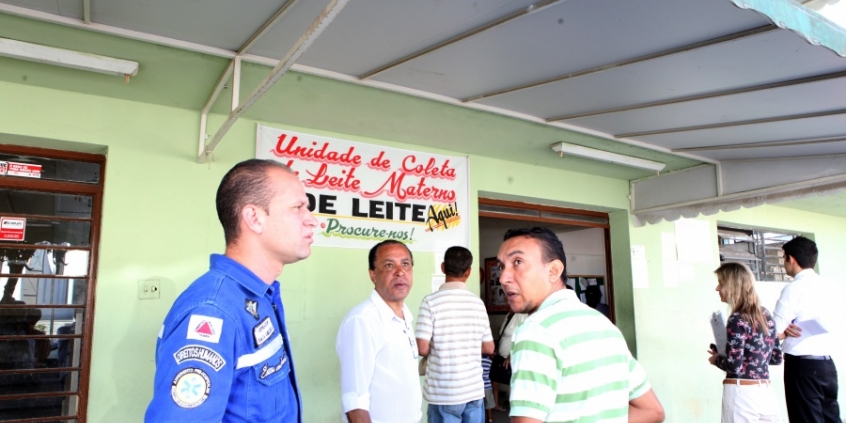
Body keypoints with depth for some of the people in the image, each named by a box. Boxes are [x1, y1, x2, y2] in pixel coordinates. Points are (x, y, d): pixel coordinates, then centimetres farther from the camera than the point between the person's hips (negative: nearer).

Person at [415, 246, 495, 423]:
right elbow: (488, 348, 6)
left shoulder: (431, 301, -10)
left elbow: (422, 348, -14)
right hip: (474, 390, 3)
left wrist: (437, 350, 7)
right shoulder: (477, 302, 0)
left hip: (444, 394, -3)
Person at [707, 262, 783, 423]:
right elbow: (776, 358, 15)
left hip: (742, 394, -7)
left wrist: (716, 359, 1)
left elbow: (734, 366, -17)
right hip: (766, 392, 7)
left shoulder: (737, 320, -14)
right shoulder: (765, 314, 8)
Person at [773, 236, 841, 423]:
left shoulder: (794, 288, -14)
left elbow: (777, 332, -14)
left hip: (802, 365, -7)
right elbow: (828, 324, 17)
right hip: (827, 364, 7)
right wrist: (793, 329, 4)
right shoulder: (830, 287, 7)